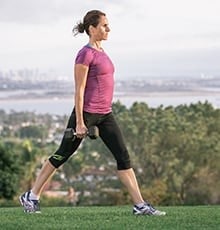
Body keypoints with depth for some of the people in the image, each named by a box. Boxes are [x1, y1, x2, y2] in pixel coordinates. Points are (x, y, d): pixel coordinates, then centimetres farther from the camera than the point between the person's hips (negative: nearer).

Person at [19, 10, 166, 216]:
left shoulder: (101, 52, 13)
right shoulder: (85, 54, -13)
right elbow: (79, 90, -15)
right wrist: (79, 122, -18)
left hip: (105, 114, 8)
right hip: (86, 112, -8)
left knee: (123, 157, 0)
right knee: (62, 155, 2)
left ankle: (140, 205, -1)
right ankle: (31, 196, 15)